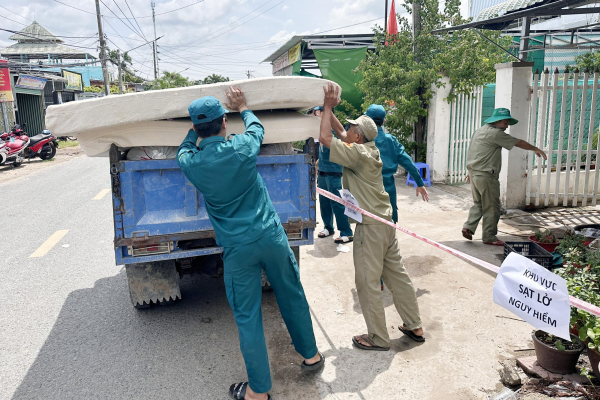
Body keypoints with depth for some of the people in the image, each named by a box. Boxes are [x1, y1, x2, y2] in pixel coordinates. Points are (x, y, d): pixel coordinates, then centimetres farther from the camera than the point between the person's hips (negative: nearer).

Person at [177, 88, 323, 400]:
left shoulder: (191, 164, -7)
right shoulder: (242, 148, -8)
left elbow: (184, 149, 21)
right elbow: (256, 127, 18)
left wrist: (197, 127, 31)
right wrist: (242, 107, 34)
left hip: (237, 250, -1)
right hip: (271, 237, 1)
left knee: (247, 318, 9)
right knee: (292, 297, 19)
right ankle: (310, 354, 39)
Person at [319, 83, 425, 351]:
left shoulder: (358, 154, -17)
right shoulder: (370, 149, 9)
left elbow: (325, 138, -19)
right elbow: (341, 134, 23)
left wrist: (328, 107, -7)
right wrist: (329, 109, 20)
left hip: (370, 226, -9)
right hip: (385, 222, 9)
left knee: (367, 283, 2)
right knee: (397, 275, 16)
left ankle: (378, 338, 13)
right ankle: (414, 327, 27)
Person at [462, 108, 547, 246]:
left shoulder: (479, 131, 16)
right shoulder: (495, 133, -13)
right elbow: (518, 143, -5)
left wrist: (471, 172, 27)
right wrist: (536, 149, 8)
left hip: (474, 173, 9)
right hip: (486, 176, -9)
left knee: (478, 203, 18)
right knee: (491, 207, 0)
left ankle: (468, 227, 6)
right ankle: (489, 237, 8)